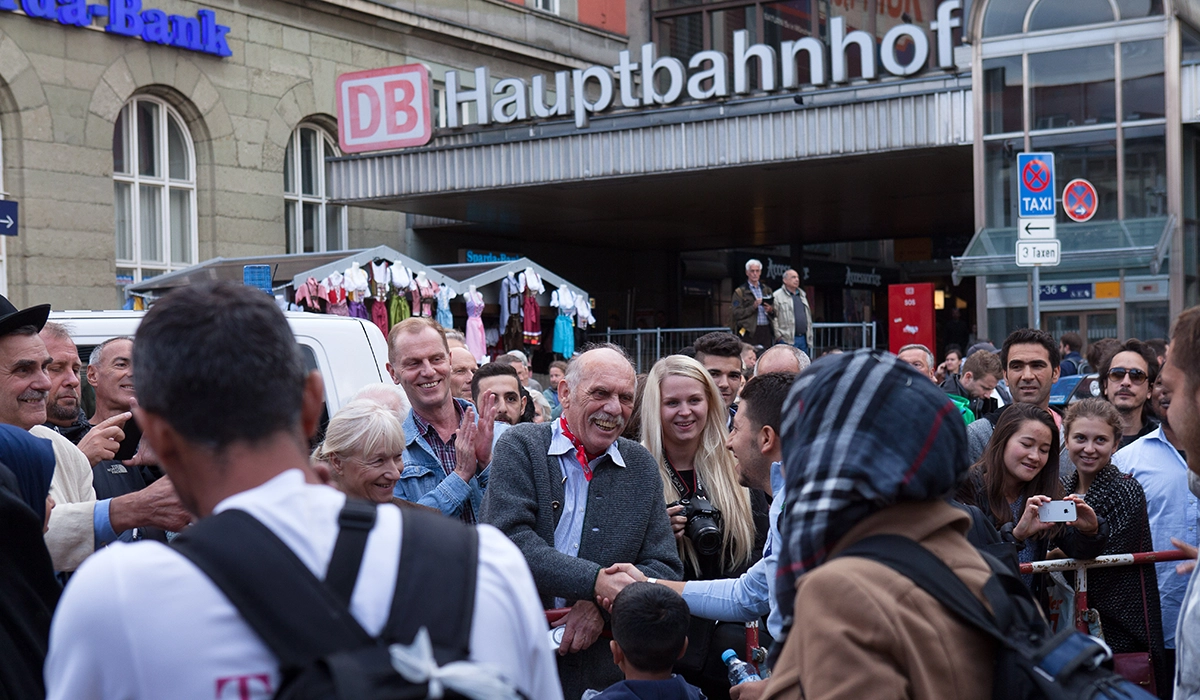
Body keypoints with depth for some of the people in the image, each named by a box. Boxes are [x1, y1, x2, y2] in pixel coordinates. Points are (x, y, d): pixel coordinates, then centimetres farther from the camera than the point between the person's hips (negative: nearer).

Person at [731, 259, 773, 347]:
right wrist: (753, 307, -16)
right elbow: (737, 314, -6)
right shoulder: (739, 292, 3)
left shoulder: (766, 290, 19)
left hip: (766, 331, 4)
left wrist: (771, 310, 0)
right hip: (749, 331, -4)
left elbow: (774, 309, 23)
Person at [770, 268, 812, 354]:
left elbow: (808, 317, 24)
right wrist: (779, 336, -15)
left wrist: (809, 338, 18)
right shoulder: (777, 296, -4)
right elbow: (773, 318, -9)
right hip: (787, 340, -7)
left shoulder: (802, 296, 20)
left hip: (803, 338, 7)